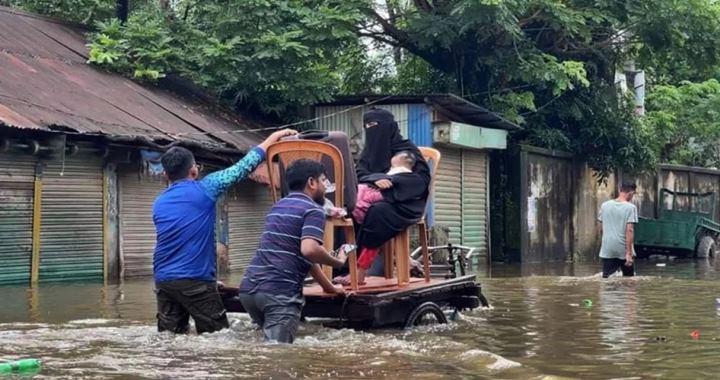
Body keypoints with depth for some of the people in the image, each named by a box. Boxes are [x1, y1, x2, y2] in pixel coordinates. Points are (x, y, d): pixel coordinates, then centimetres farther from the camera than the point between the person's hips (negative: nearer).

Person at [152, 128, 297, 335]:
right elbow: (243, 166, 2)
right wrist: (274, 136, 12)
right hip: (194, 279, -6)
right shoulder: (204, 189, -3)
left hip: (163, 280, 6)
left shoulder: (159, 203, 14)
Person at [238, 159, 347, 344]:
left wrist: (329, 287, 39)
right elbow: (309, 250, -21)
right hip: (280, 292, -8)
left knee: (272, 346, 23)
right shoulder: (313, 210, -2)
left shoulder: (278, 207, 25)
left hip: (249, 288, 8)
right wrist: (338, 262, -2)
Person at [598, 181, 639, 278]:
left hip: (607, 250, 3)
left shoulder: (605, 205, 4)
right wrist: (629, 253, -16)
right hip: (624, 250, -3)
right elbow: (629, 230, -15)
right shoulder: (630, 207, -9)